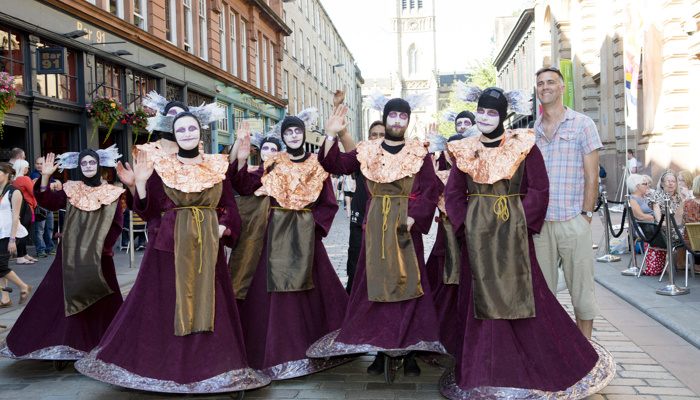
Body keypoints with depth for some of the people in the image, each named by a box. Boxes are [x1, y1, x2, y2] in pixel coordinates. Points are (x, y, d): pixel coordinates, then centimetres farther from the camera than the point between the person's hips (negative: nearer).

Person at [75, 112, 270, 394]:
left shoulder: (217, 166, 8)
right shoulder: (160, 166, 3)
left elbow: (229, 206, 9)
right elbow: (149, 212, 0)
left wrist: (222, 228, -8)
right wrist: (140, 183, -13)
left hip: (208, 246, 1)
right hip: (171, 244, -1)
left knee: (207, 304, 4)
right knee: (164, 305, 2)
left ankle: (209, 368, 16)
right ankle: (165, 366, 19)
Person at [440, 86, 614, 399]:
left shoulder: (524, 146, 0)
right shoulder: (466, 150, 8)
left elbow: (539, 190, -2)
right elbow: (453, 192, 8)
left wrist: (519, 223, -11)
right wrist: (466, 224, -4)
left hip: (512, 232, -3)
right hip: (477, 234, 3)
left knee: (520, 296, 0)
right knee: (479, 297, 6)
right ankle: (483, 372, 19)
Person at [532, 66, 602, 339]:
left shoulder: (582, 124, 2)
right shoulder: (531, 132, 13)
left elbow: (592, 176, -1)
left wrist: (586, 215, -7)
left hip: (573, 221, -3)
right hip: (539, 222, 4)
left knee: (581, 287, 3)